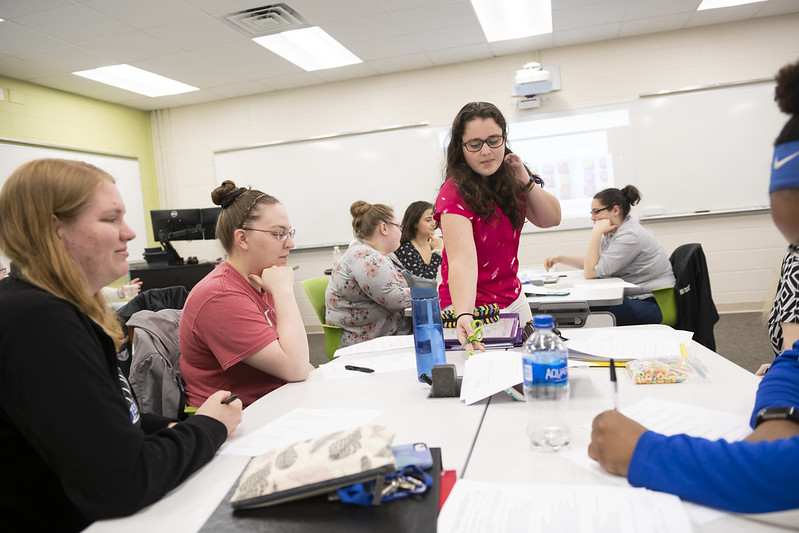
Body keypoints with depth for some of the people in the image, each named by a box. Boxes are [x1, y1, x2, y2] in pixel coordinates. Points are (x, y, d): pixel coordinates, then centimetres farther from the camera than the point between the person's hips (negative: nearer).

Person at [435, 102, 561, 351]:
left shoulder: (508, 178, -1)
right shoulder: (455, 193, -24)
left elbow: (551, 219, 2)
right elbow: (462, 260, -37)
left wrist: (526, 181, -14)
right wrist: (464, 316, -53)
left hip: (513, 300, 7)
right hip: (470, 306, -7)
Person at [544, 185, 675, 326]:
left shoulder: (630, 236, -21)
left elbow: (590, 272, -22)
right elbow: (592, 261, 20)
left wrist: (596, 233, -20)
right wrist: (560, 258, 11)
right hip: (634, 297, 9)